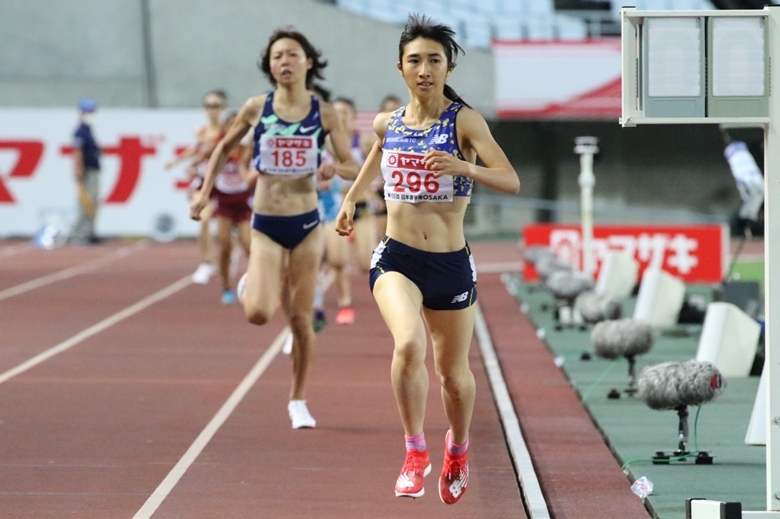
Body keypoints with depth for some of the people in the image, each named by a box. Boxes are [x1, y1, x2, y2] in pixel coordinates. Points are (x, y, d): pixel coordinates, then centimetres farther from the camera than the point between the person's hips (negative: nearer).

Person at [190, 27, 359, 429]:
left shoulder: (324, 114, -4)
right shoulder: (256, 109, -4)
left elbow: (353, 167, -1)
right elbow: (224, 147, 13)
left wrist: (336, 169, -24)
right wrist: (204, 192, 8)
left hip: (306, 225, 1)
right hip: (266, 226, -1)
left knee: (300, 319, 5)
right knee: (258, 314, -17)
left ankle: (298, 400, 22)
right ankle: (252, 283, 20)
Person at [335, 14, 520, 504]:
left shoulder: (464, 121, -8)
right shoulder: (388, 123, 4)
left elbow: (511, 181, -19)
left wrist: (463, 167, -34)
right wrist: (351, 198, 21)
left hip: (451, 264, -1)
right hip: (397, 260, 1)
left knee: (454, 374, 14)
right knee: (409, 344, -29)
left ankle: (458, 446, 45)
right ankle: (416, 452, -14)